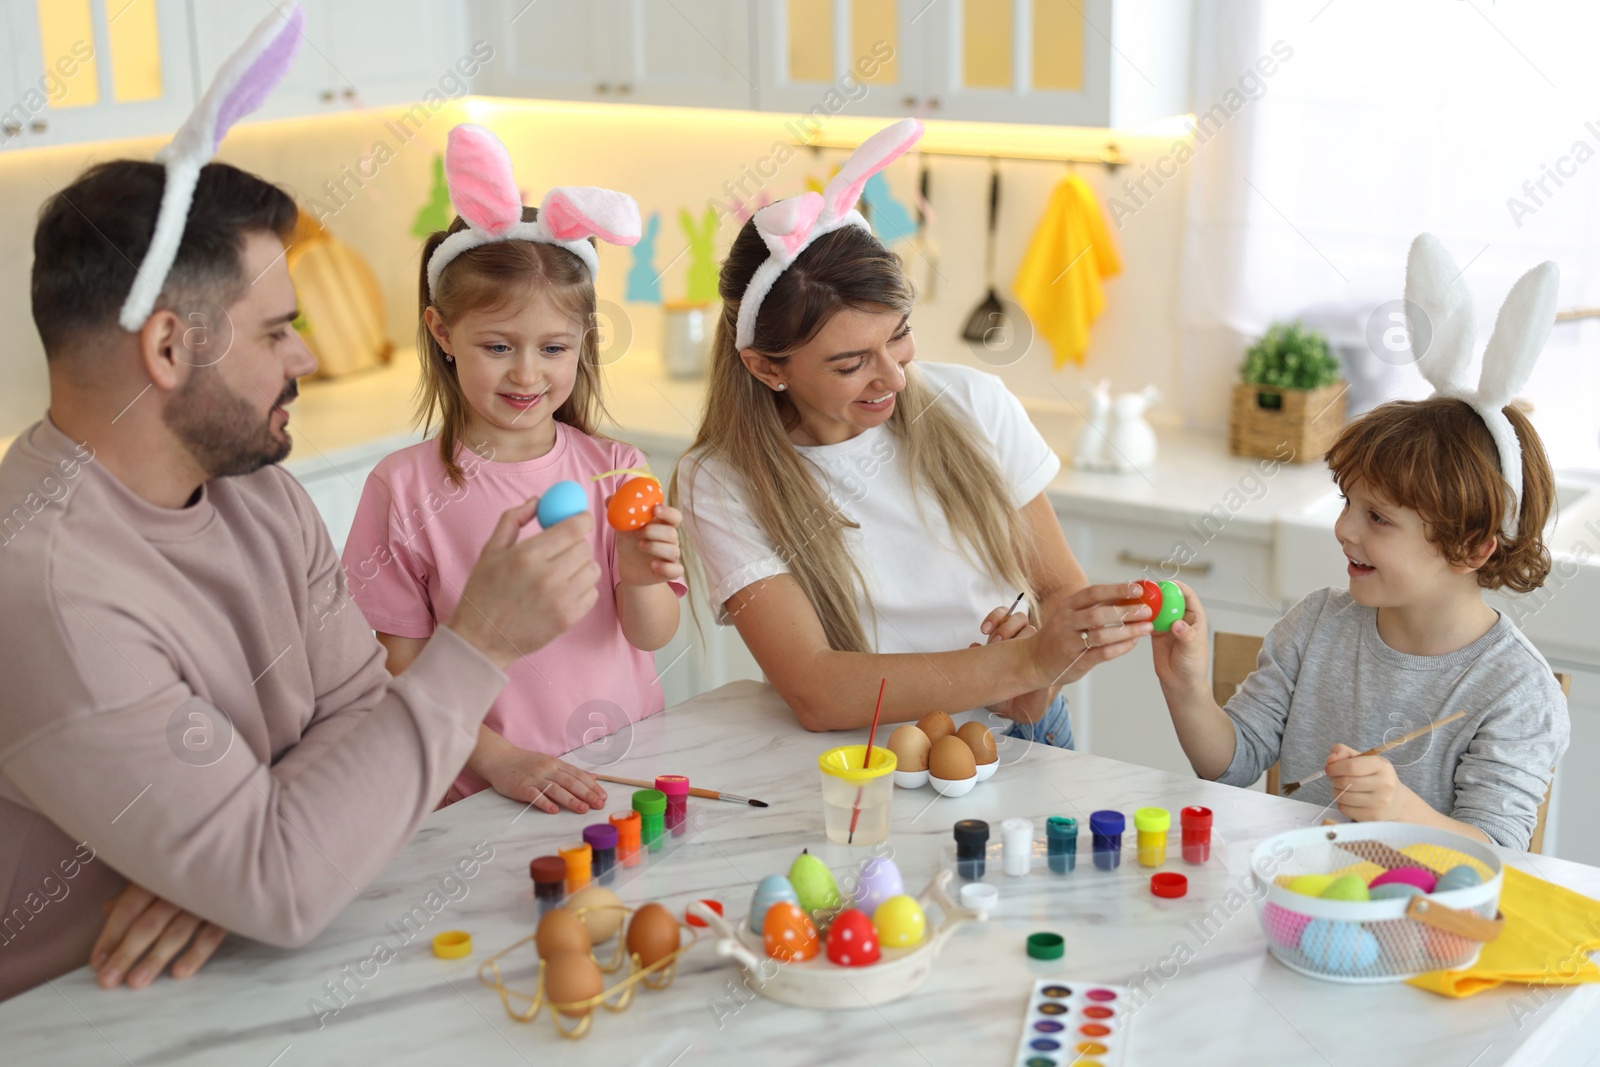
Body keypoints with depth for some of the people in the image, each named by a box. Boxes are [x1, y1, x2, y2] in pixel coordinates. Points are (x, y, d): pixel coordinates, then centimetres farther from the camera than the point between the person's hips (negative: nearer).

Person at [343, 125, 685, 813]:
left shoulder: (614, 469, 6)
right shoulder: (404, 488, -2)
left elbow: (654, 636, 3)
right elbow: (402, 669, -2)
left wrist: (641, 579, -17)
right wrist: (498, 758, -13)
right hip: (486, 798, -2)